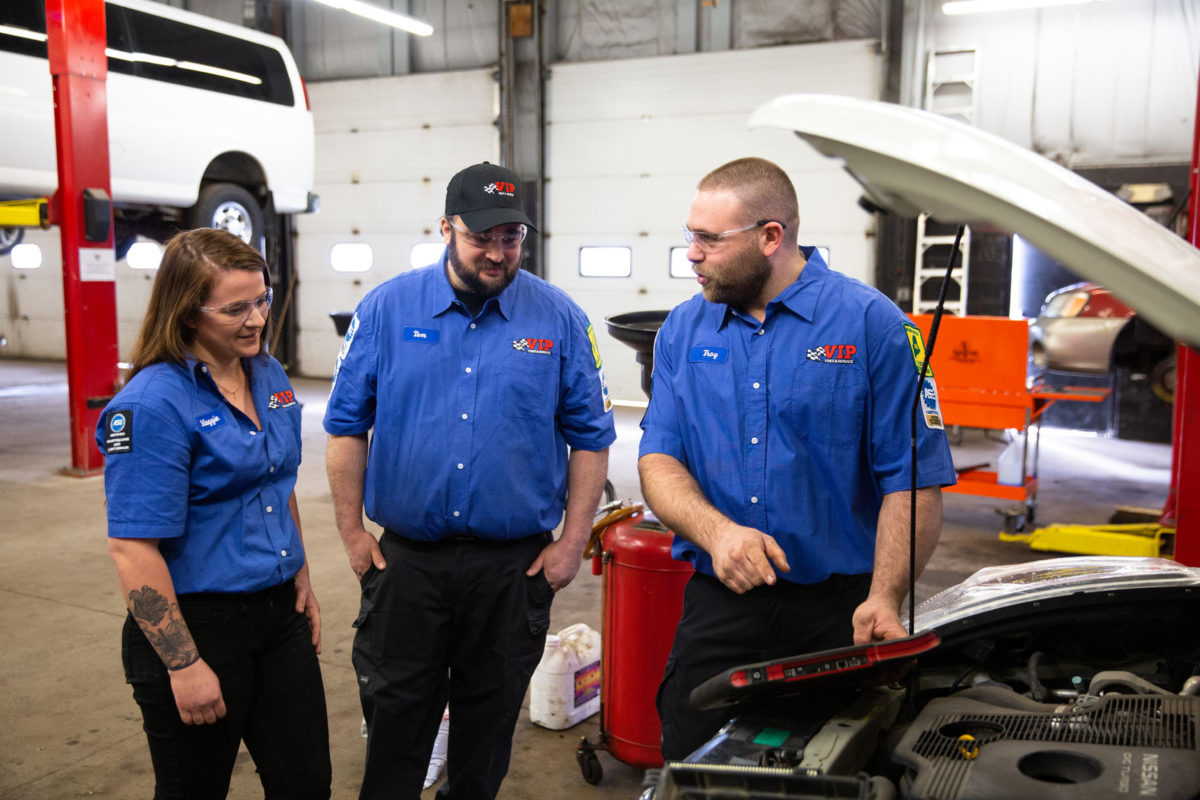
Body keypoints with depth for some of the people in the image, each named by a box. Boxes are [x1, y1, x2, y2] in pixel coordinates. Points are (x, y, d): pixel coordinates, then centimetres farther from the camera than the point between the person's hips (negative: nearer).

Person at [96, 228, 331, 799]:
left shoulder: (269, 376, 4)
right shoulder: (152, 405, -19)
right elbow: (132, 547, -21)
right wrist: (183, 665, -19)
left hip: (278, 614, 7)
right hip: (193, 625, -6)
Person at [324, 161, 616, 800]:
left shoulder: (559, 318, -2)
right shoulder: (387, 308, -2)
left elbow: (590, 438, 1)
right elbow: (347, 425, 3)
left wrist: (572, 543, -2)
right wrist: (352, 531, 0)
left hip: (516, 565, 0)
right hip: (406, 557, 0)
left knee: (491, 716, 17)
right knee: (394, 718, 12)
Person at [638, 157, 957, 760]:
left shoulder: (873, 324, -6)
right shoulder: (683, 330, 7)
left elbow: (914, 480, -9)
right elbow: (659, 459, 3)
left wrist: (884, 598, -20)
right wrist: (715, 530, -17)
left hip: (838, 613, -2)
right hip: (715, 604, 3)